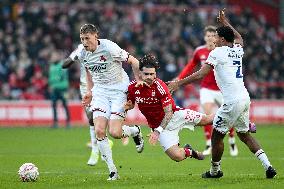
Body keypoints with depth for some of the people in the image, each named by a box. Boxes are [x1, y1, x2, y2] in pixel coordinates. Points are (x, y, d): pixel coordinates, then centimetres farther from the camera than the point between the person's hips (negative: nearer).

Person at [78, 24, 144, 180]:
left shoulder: (109, 48, -19)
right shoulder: (83, 55, -1)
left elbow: (134, 62, -9)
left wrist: (138, 83, -11)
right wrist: (89, 92, 13)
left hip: (119, 90, -5)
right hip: (100, 92, 5)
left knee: (114, 132, -16)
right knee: (99, 131, -13)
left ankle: (135, 131, 21)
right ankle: (112, 171, -3)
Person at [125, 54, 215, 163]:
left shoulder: (160, 86, -25)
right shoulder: (133, 87, -13)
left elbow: (169, 113, -23)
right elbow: (131, 104, 9)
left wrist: (157, 131, -33)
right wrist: (127, 107, -16)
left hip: (174, 115, -1)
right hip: (158, 125, 2)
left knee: (208, 119, 1)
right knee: (177, 157, -16)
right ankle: (188, 151, 20)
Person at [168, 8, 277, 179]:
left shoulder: (218, 52, -8)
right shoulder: (238, 50, 12)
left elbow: (200, 75, -13)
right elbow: (239, 38, 39)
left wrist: (179, 83, -7)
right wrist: (225, 23, 47)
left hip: (233, 101, -8)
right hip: (245, 98, 8)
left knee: (217, 134, 6)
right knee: (244, 134, 18)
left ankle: (215, 170, 18)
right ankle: (268, 166, 8)